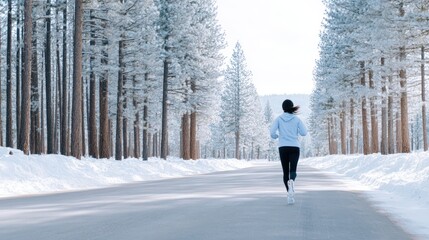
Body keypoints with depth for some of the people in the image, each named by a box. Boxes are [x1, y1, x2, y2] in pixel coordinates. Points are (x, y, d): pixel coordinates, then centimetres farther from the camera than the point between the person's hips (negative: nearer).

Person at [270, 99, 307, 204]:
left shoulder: (278, 119, 2)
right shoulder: (297, 119, 3)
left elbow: (272, 132, -8)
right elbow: (304, 132, 0)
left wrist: (276, 136, 15)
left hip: (283, 147, 0)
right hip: (294, 147, 0)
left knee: (285, 171, 9)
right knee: (293, 170, -6)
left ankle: (290, 195, -3)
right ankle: (291, 181, -42)